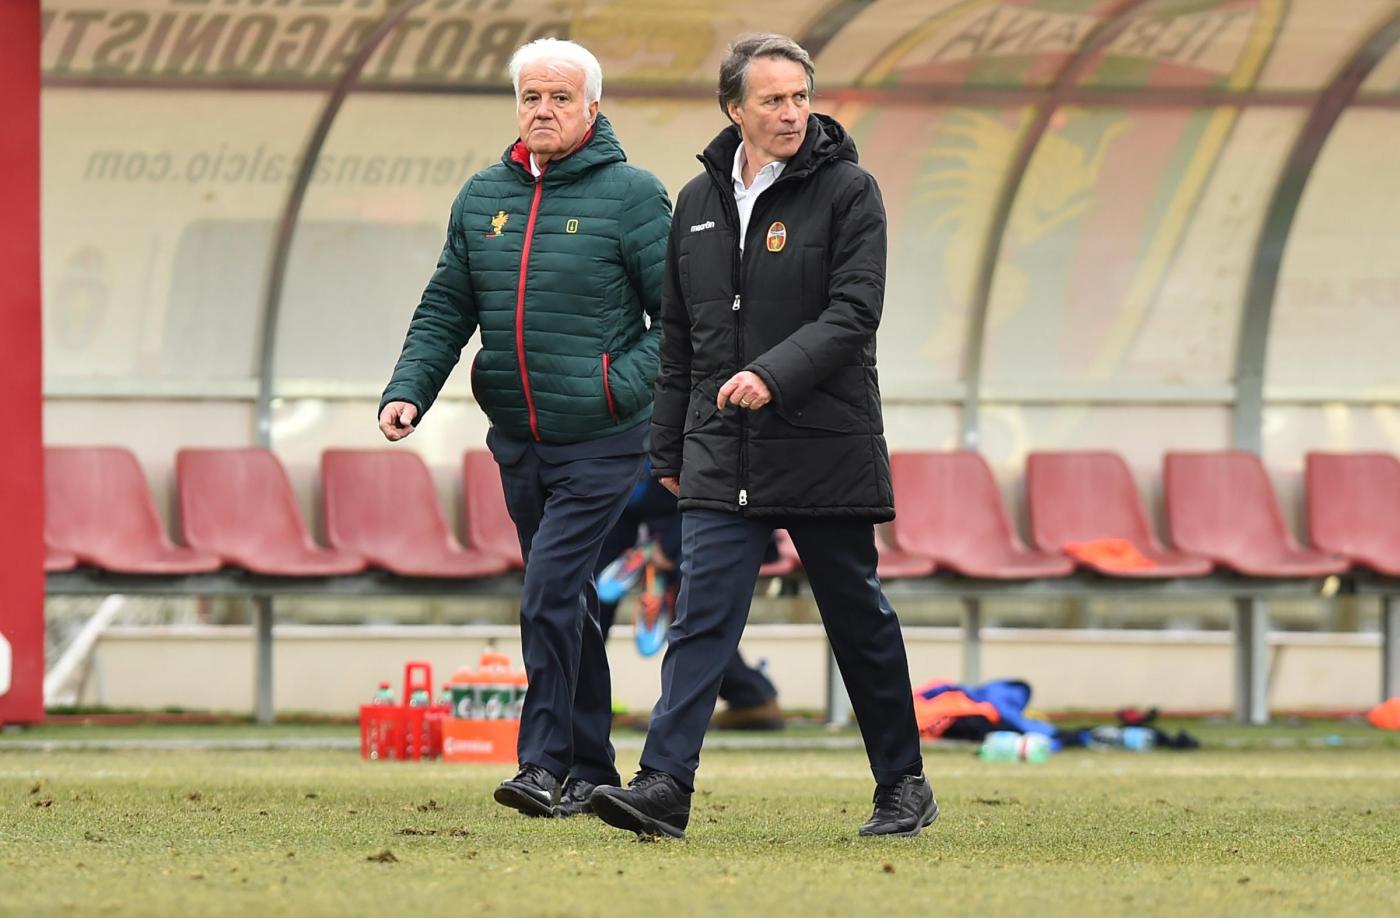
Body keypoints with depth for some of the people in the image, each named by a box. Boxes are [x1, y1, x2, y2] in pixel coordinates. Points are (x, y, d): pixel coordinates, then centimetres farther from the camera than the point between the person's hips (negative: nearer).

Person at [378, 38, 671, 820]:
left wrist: (625, 383, -20)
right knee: (568, 605, 12)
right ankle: (591, 770, 20)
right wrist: (408, 390, -2)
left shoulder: (631, 196, -7)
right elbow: (445, 310, 12)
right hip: (518, 443, 6)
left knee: (551, 592, -16)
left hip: (601, 442, -6)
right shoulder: (483, 198, 9)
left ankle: (546, 764, -13)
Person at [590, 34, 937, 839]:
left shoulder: (848, 192, -4)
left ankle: (904, 783, 20)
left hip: (824, 450, -3)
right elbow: (678, 338, 18)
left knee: (859, 618, 7)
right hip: (723, 458, 3)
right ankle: (666, 785, -13)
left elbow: (855, 313, -14)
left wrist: (773, 375, -27)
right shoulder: (698, 203, 11)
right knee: (702, 616, -7)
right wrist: (670, 449, 17)